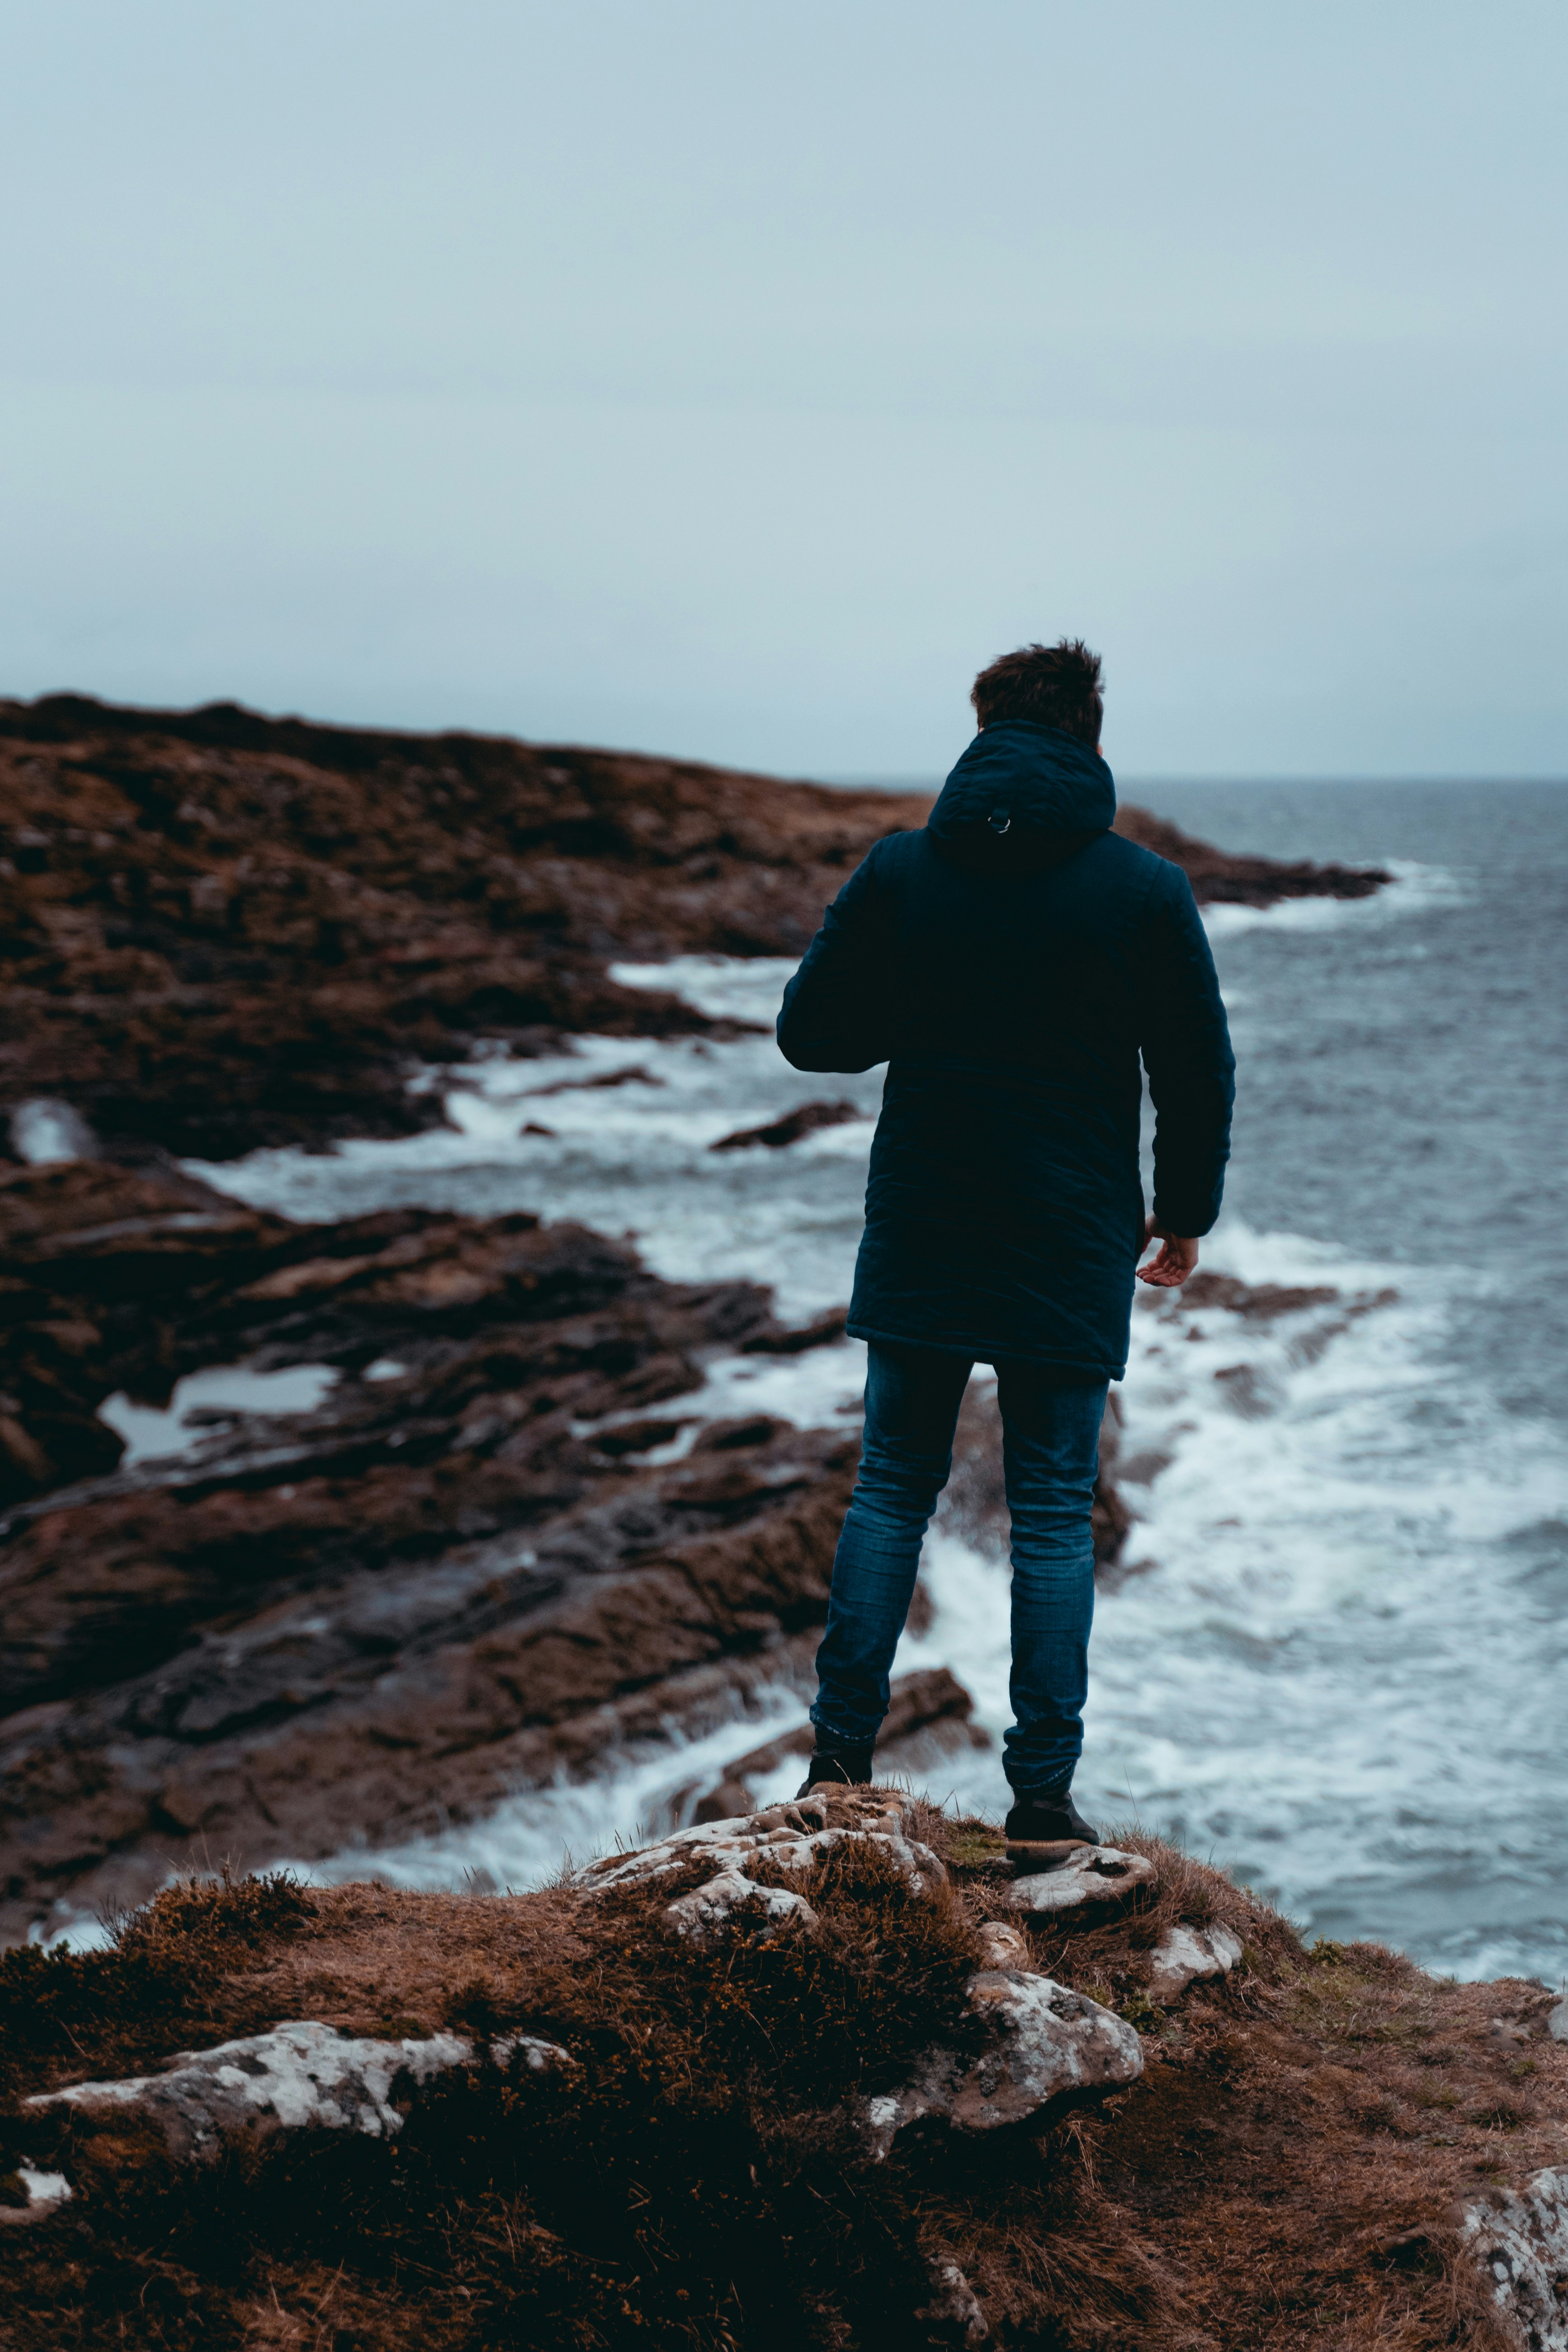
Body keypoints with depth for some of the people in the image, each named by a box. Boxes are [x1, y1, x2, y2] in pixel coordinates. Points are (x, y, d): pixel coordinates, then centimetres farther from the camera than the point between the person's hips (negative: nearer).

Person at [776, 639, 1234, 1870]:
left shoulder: (900, 869, -3)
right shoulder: (1146, 888, -6)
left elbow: (812, 1033, 1)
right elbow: (1199, 1073, -1)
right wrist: (1186, 1213, 13)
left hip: (920, 1237, 1)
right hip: (1072, 1251, -1)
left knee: (892, 1489, 14)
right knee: (1054, 1514, 6)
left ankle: (841, 1759, 13)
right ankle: (1043, 1800, 7)